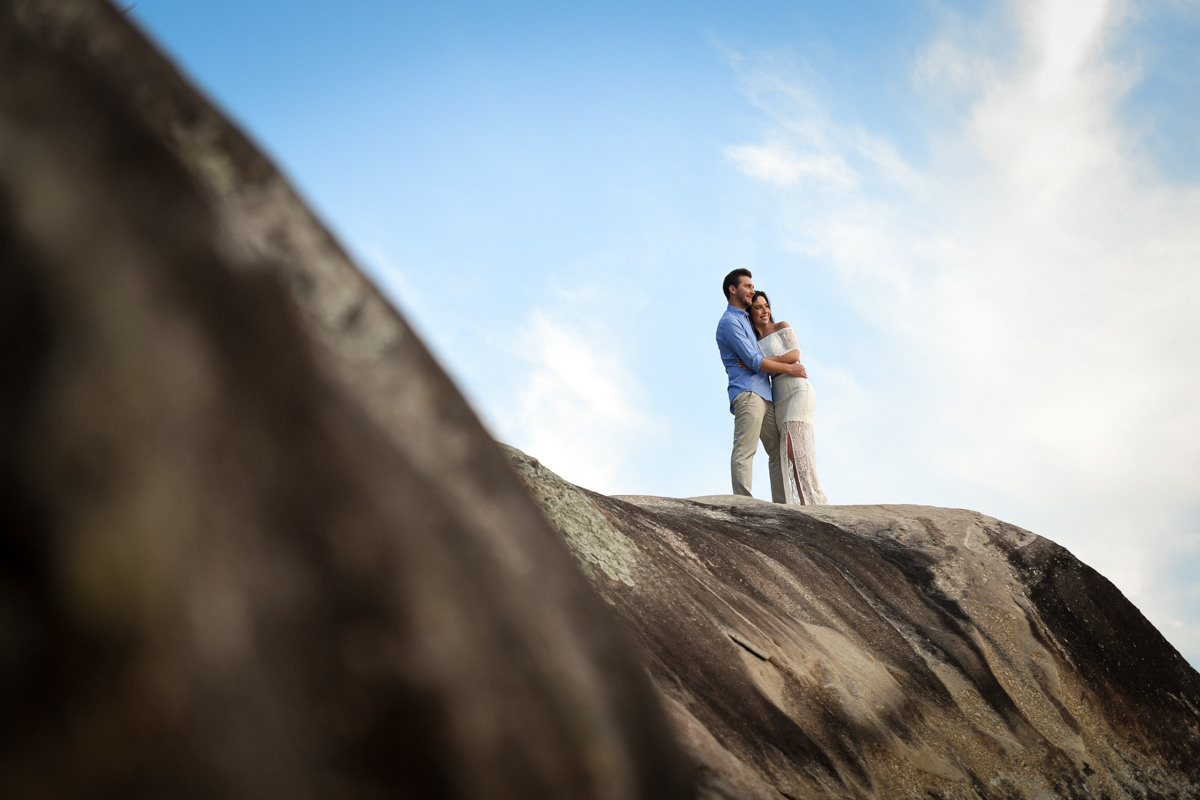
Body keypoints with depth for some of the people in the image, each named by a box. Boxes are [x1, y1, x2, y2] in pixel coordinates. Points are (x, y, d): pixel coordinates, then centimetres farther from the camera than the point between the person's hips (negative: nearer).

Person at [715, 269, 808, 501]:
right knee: (744, 450, -17)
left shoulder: (746, 320, 27)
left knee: (778, 450, 5)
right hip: (747, 392, -10)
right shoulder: (730, 321, -4)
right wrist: (789, 368, -3)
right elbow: (754, 361, -10)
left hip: (764, 395, 10)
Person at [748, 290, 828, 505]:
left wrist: (763, 361, -14)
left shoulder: (781, 327, 7)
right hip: (778, 398, 5)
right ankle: (803, 503, -9)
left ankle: (812, 499, -20)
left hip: (797, 390, -5)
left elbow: (795, 354, -7)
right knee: (787, 451, -5)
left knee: (795, 446, -18)